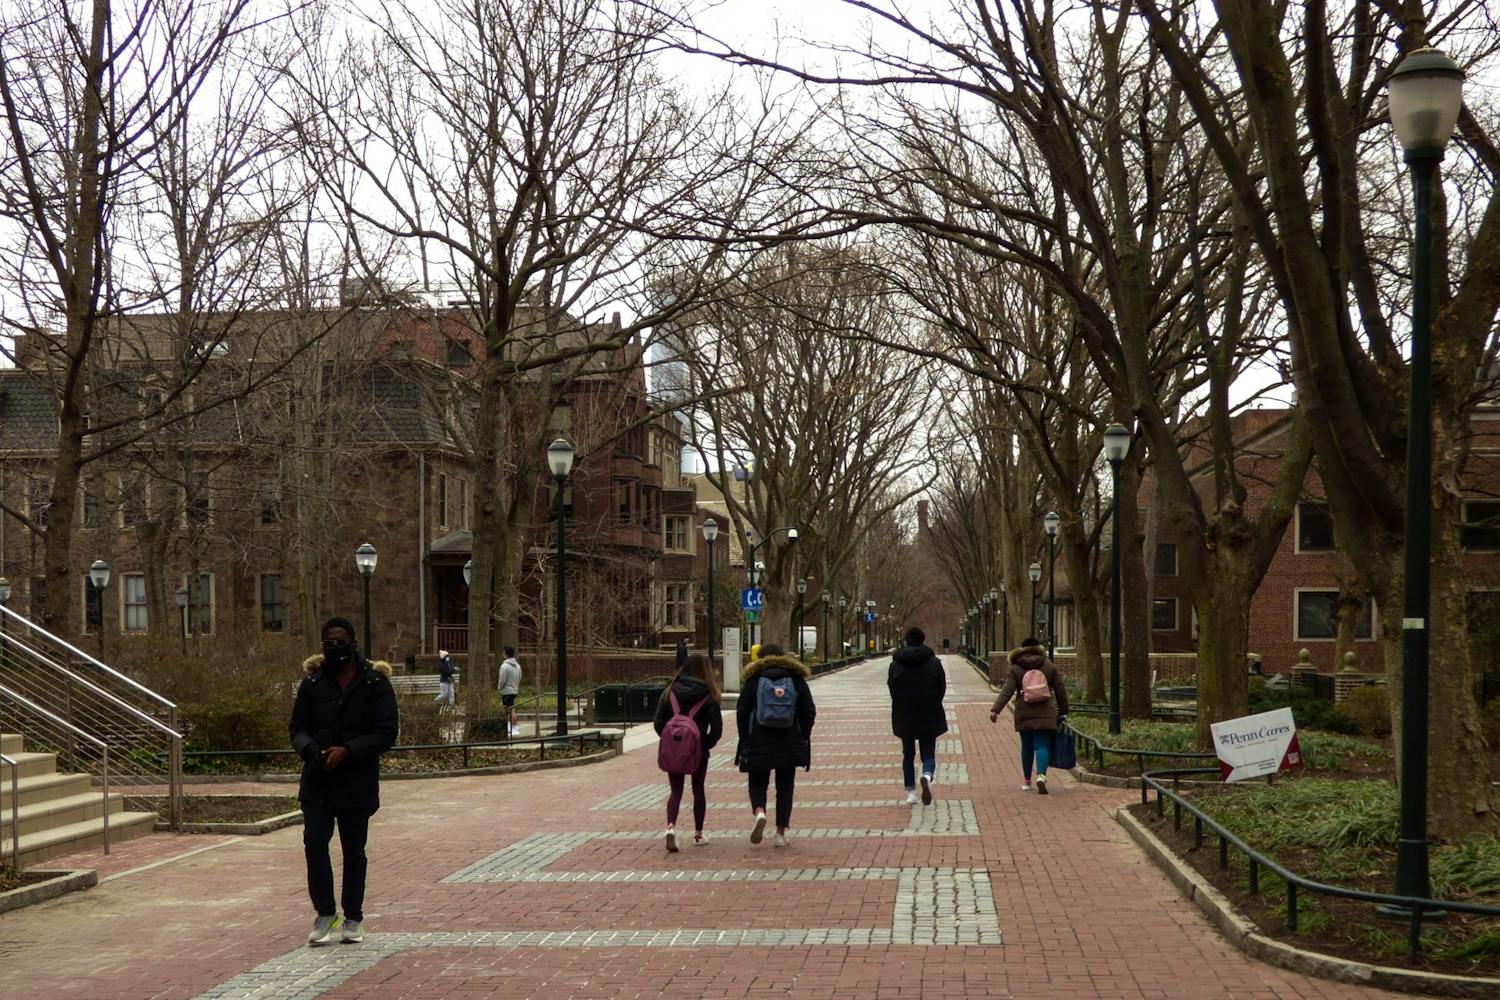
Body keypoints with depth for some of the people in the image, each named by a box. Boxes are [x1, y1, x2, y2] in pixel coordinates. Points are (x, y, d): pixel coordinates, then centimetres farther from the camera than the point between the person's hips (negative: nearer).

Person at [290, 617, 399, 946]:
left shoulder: (376, 683, -3)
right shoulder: (312, 682, 6)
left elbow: (386, 733, -7)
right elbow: (298, 728, 9)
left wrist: (347, 751, -19)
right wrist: (311, 749, -14)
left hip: (358, 783, -2)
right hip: (317, 781, 2)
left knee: (354, 851, 8)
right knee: (314, 843, -8)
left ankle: (353, 918, 20)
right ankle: (325, 912, 8)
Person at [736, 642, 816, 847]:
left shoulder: (753, 680, 0)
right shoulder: (797, 679, 6)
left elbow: (742, 712, -3)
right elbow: (809, 712, 4)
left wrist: (745, 739, 6)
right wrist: (803, 738, 11)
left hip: (759, 742, -2)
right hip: (789, 743, 2)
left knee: (757, 783, 11)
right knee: (785, 786, 11)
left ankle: (759, 812, -18)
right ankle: (781, 832, 9)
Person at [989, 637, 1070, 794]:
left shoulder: (1015, 669, 1)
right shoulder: (1049, 666, 4)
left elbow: (1006, 691, -10)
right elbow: (1060, 691, 7)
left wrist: (995, 710, -14)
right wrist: (1063, 712, 16)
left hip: (1024, 715, 1)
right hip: (1045, 714, -1)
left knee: (1027, 746, 13)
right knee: (1042, 745, -3)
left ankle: (1026, 781, 23)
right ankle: (1041, 775, -26)